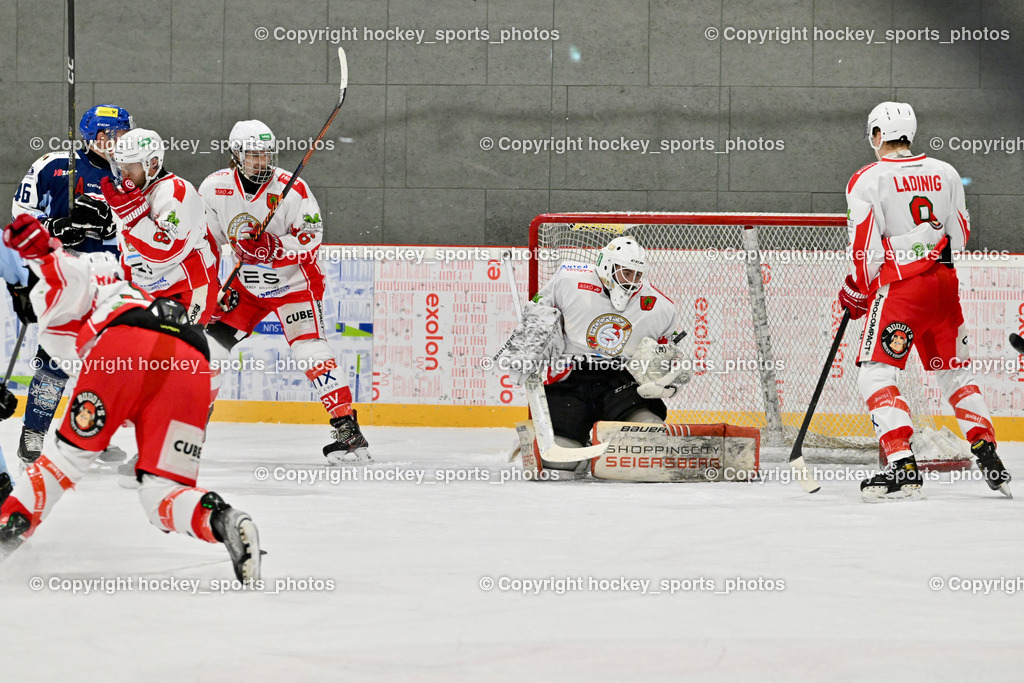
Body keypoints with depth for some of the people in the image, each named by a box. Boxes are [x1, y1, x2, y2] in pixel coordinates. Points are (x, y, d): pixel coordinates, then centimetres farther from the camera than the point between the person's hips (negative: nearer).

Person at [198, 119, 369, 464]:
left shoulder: (291, 189, -21)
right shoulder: (215, 188, -9)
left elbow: (310, 237, -23)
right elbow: (205, 240, 4)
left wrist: (273, 247, -38)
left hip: (294, 281, -4)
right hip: (247, 285, 4)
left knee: (309, 349, -19)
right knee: (211, 342, 0)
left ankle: (348, 428, -19)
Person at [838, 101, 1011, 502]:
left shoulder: (868, 180, -6)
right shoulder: (945, 174, 10)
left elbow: (866, 250, -9)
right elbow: (959, 236, 16)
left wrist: (856, 294, 4)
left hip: (900, 286, -6)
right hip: (944, 283, 6)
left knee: (875, 374, -4)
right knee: (954, 371, 17)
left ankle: (902, 468, -17)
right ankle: (988, 457, 10)